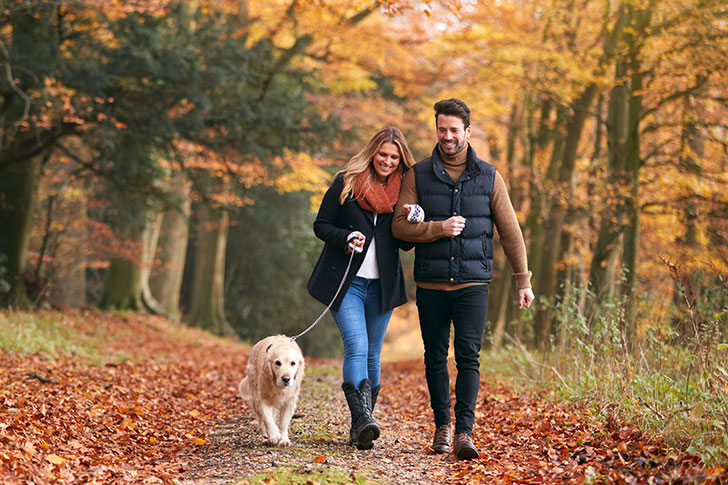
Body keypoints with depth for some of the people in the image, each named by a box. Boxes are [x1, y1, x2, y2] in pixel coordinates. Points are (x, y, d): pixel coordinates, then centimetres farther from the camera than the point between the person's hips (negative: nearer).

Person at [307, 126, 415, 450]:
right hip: (346, 282, -3)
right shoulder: (346, 183, 1)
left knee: (372, 356, 6)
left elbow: (405, 243, 12)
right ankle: (363, 420, -27)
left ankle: (360, 426, 16)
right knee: (357, 347, -19)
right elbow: (321, 225, 3)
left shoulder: (403, 190, 8)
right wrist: (345, 237, -16)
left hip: (382, 286, 3)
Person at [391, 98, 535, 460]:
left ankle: (464, 432, -9)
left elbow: (510, 231, 8)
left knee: (468, 357, -10)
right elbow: (400, 225, 0)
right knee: (435, 358, 7)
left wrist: (523, 280, 6)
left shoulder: (488, 177, 6)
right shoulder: (418, 175, 5)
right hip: (430, 284, 1)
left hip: (472, 283, -1)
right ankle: (442, 425, 22)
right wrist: (437, 228, -16)